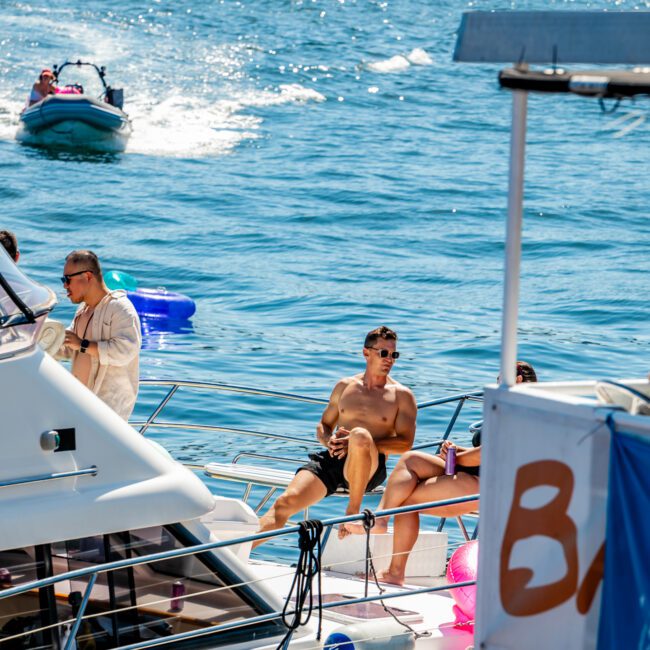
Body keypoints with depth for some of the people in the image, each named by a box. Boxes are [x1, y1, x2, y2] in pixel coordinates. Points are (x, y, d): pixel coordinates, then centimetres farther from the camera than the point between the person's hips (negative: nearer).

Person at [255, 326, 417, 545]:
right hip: (332, 460, 3)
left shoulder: (401, 395, 7)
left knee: (361, 434, -38)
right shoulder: (345, 386, 18)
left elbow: (405, 443, -2)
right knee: (288, 500, -22)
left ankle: (353, 509, -24)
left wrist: (361, 443, -15)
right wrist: (328, 441, -2)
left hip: (368, 469, -3)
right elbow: (324, 425, 24)